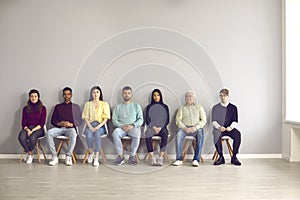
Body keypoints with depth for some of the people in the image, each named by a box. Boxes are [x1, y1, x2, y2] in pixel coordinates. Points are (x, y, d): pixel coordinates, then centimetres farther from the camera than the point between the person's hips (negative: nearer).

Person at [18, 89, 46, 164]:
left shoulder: (42, 108, 4)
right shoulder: (25, 108, 11)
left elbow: (42, 123, -3)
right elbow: (23, 123, 6)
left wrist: (33, 130, -16)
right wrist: (27, 130, -15)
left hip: (38, 129, -2)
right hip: (27, 128, 2)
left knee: (32, 137, -36)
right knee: (21, 137, -32)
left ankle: (29, 153, -6)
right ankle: (30, 154, -9)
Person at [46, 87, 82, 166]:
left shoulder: (75, 107, 17)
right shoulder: (58, 106, 21)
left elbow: (79, 121, 8)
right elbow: (52, 120, 14)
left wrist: (71, 124, -11)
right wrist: (59, 123, -8)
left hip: (70, 128, -2)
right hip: (59, 128, 2)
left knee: (73, 134, -38)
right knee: (49, 133, -30)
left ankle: (68, 156, -28)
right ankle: (54, 157, -26)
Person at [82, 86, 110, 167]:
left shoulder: (104, 104, 13)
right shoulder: (88, 104, 17)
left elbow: (106, 118, 3)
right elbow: (85, 117, 8)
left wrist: (98, 127, -12)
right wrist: (90, 127, -10)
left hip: (100, 126, -1)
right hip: (90, 125, 1)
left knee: (97, 134, -36)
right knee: (89, 135, -34)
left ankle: (96, 158, -34)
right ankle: (91, 153, -10)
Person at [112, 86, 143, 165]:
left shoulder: (136, 106, 14)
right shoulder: (118, 107, 17)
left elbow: (141, 119, 6)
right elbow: (114, 120, 7)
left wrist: (133, 125, -13)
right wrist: (122, 126, -13)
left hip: (133, 127, -1)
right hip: (121, 127, 1)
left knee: (137, 134, -36)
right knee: (115, 132, -34)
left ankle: (132, 156, -23)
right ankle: (120, 156, -24)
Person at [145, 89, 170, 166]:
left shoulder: (165, 107, 16)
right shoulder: (149, 107, 15)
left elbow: (167, 120, 8)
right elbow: (147, 120, 7)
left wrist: (160, 128, -9)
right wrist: (154, 127, -10)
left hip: (162, 128, 0)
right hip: (151, 127, 0)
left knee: (164, 134, -35)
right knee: (148, 134, -35)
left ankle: (160, 158, -40)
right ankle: (152, 158, -39)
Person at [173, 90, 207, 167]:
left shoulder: (199, 107, 18)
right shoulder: (182, 108, 19)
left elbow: (203, 120, 7)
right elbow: (178, 120, 8)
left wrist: (195, 127, -10)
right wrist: (185, 128, -12)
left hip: (196, 128, 0)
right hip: (185, 128, 1)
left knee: (200, 135, -34)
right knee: (178, 135, -32)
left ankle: (196, 160, -33)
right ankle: (179, 159, -29)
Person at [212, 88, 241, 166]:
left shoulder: (233, 107, 10)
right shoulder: (215, 108, 10)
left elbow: (235, 121, 3)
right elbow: (213, 121, 2)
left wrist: (231, 127, -20)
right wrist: (219, 127, -19)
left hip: (230, 128, 1)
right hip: (218, 128, 0)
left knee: (237, 134, -32)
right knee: (216, 135, -36)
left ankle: (234, 157, -21)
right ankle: (221, 157, -22)